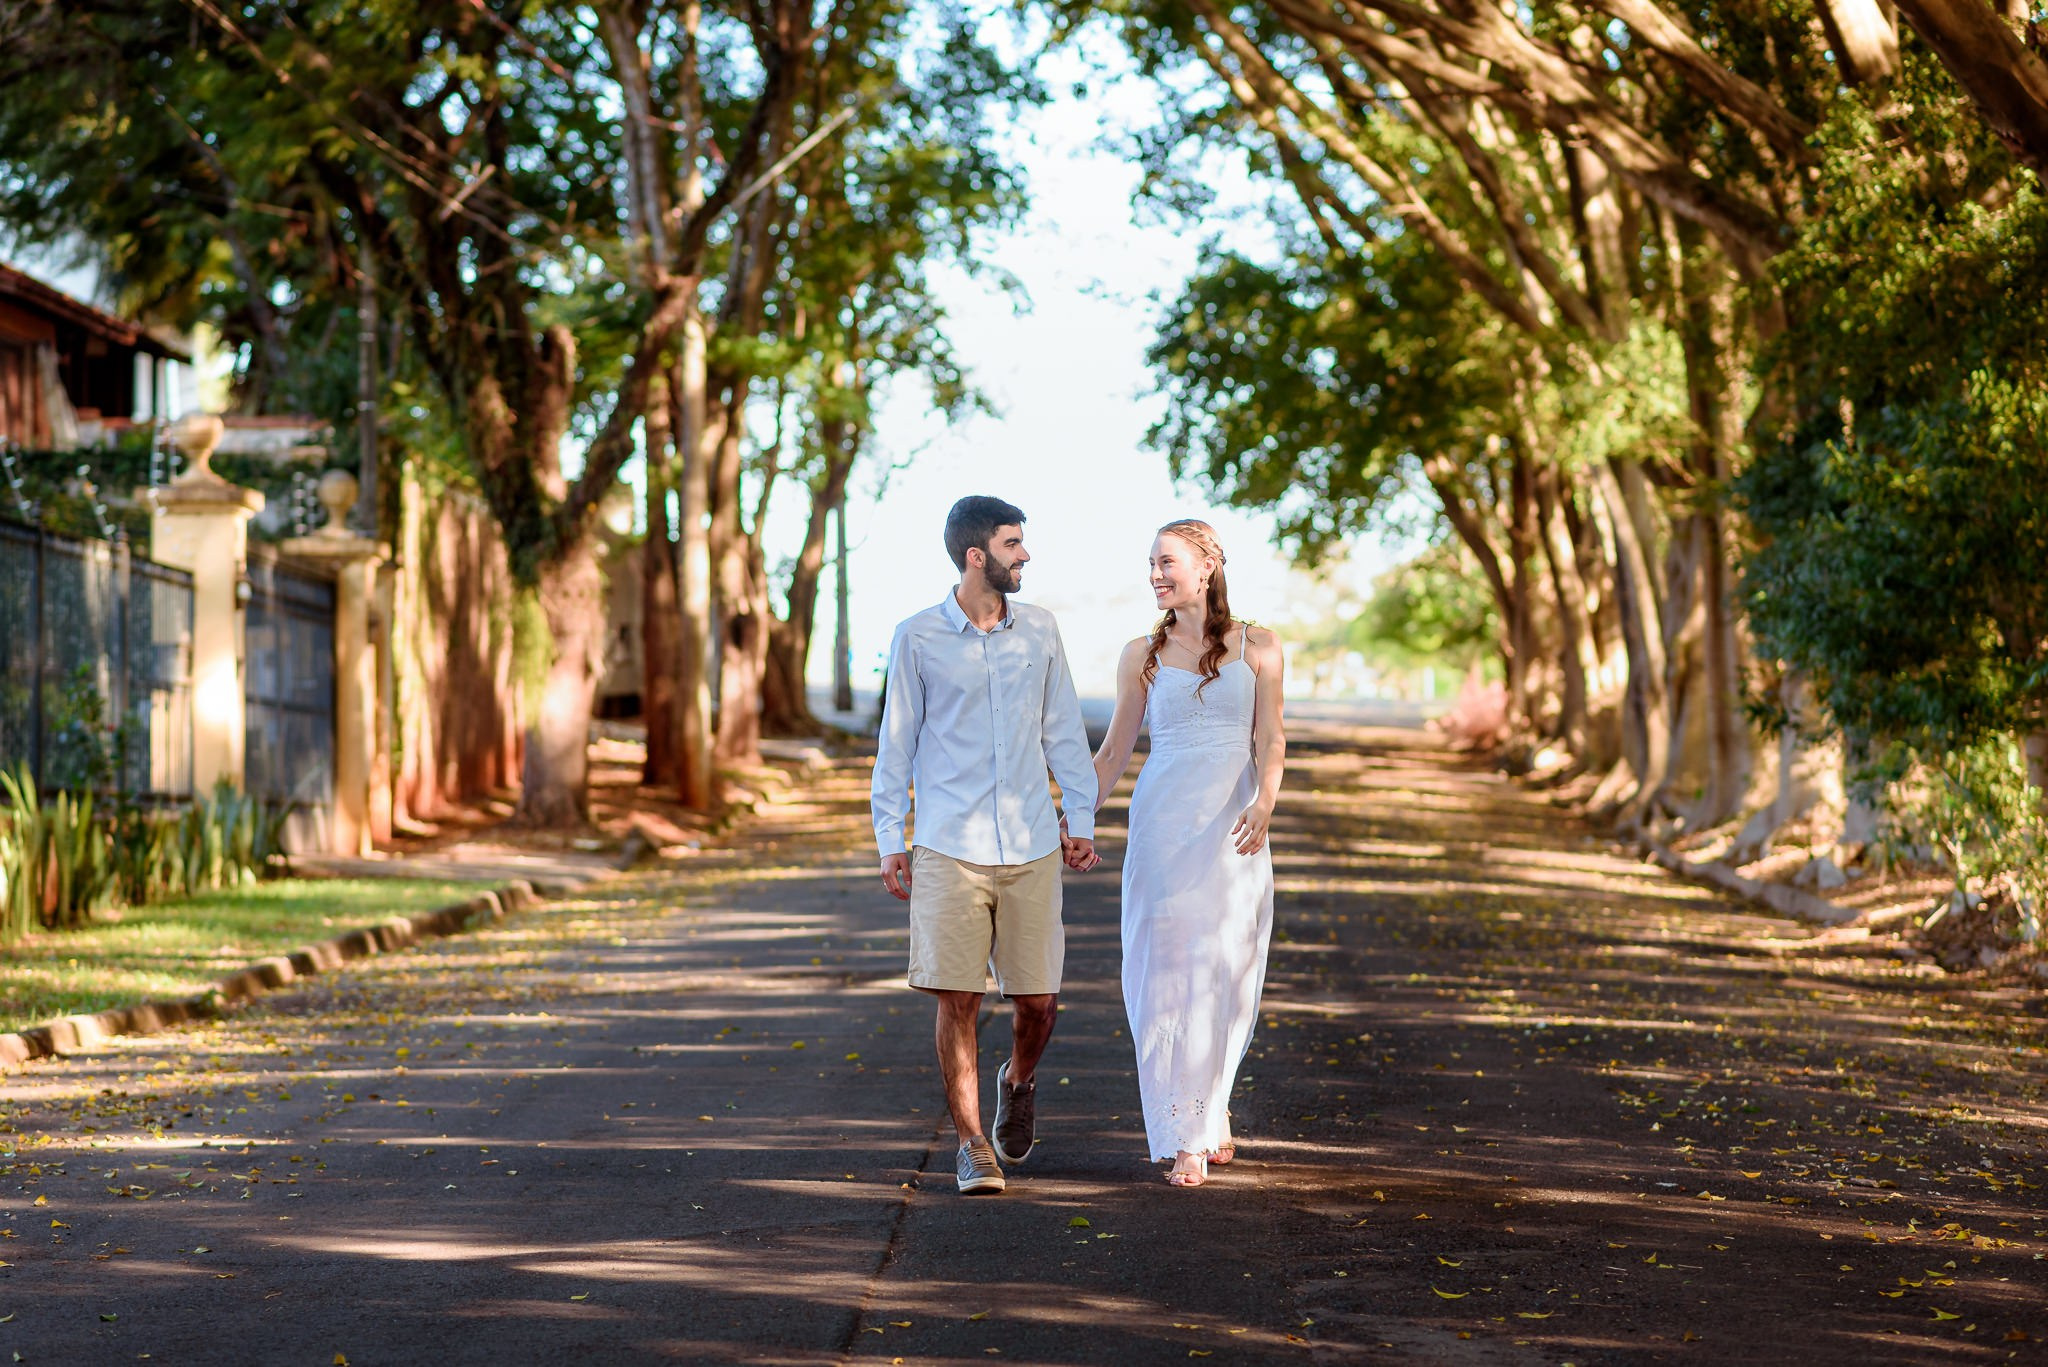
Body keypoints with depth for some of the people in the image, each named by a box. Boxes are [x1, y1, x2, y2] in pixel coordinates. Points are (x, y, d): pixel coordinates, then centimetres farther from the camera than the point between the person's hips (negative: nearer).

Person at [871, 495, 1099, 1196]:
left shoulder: (1039, 631, 8)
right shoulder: (918, 638, 1)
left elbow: (1063, 729, 15)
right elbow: (897, 741, 5)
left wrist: (1081, 815, 11)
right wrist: (889, 840, 3)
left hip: (1032, 848, 2)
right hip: (950, 848, -2)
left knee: (1037, 1000, 3)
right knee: (957, 999, -4)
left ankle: (1018, 1082, 34)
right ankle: (973, 1146, 6)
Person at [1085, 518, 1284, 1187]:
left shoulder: (1257, 648, 4)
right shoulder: (1142, 655, 8)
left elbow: (1270, 742, -3)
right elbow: (1113, 752, 11)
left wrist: (1264, 805, -21)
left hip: (1233, 827, -1)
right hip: (1162, 823, 1)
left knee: (1224, 972, 0)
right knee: (1166, 972, -6)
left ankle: (1207, 1109, 24)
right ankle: (1188, 1138, -2)